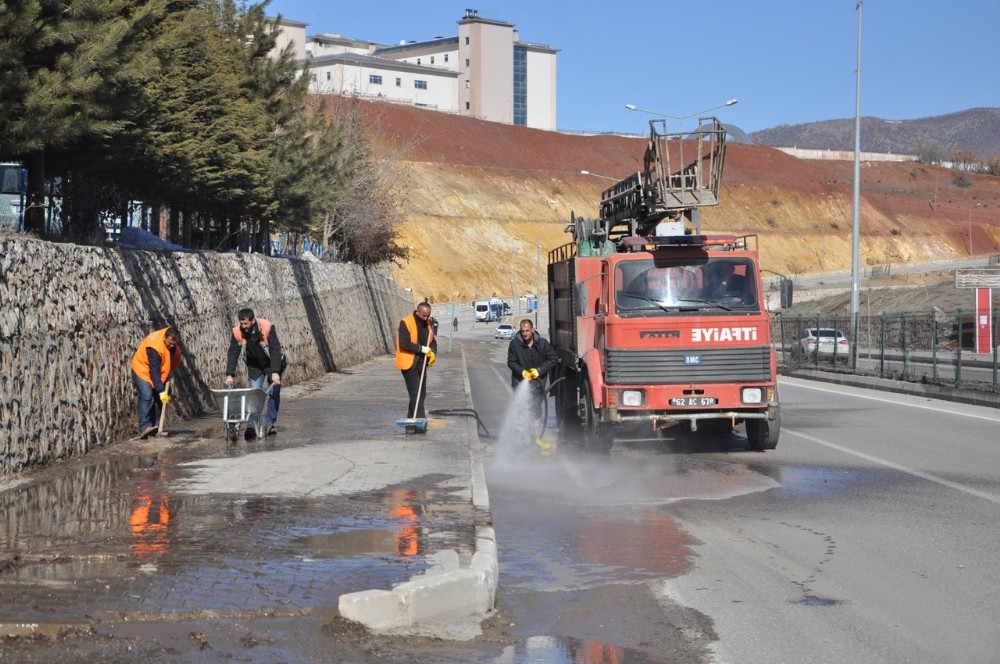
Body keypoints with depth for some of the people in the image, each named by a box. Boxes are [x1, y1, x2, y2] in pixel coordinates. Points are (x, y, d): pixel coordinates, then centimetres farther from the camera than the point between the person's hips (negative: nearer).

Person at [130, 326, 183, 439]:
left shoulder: (173, 340, -13)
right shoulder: (155, 347, -36)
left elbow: (175, 359, 10)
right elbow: (154, 372, -34)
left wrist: (169, 373, 3)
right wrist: (161, 391, -34)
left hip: (159, 371, 8)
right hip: (142, 370, -8)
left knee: (159, 399, 3)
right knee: (146, 397, -23)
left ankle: (155, 427, 8)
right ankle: (144, 427, -29)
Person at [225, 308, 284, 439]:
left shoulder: (267, 327, -30)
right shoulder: (237, 332, -20)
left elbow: (275, 350, -30)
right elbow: (233, 353, -14)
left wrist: (275, 372, -37)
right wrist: (230, 375, -21)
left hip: (272, 363, -2)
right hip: (254, 365, 2)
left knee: (274, 393, -4)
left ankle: (269, 423, 6)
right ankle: (252, 425, -11)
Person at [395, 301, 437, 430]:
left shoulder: (427, 323, 8)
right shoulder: (406, 323, -15)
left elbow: (433, 341, 14)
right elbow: (404, 344, -22)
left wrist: (432, 352, -7)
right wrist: (422, 349, -23)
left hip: (421, 363, 8)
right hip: (409, 364, -8)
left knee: (421, 394, 13)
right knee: (415, 394, -13)